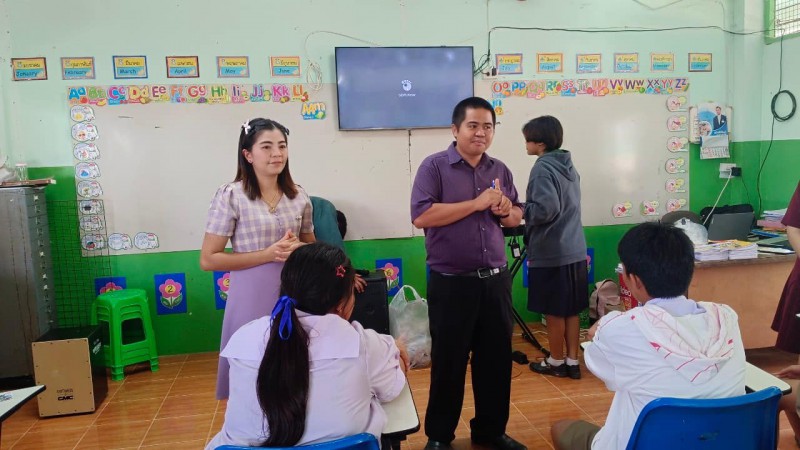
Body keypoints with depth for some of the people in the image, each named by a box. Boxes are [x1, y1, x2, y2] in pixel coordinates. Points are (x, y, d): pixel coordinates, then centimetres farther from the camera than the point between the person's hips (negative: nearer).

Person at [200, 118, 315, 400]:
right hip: (252, 301, -4)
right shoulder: (231, 196, -9)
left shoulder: (298, 196, 5)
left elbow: (312, 246, 18)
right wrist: (268, 254, -17)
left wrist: (298, 248, -6)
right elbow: (208, 260, -10)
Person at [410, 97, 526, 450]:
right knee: (448, 362, 7)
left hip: (496, 280, 5)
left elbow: (517, 218, 17)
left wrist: (506, 211, -7)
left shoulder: (500, 170, 11)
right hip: (451, 283, -5)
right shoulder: (434, 166, -6)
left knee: (497, 359, 14)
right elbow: (421, 216, -18)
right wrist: (476, 203, -19)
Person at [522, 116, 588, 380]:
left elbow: (545, 209, -26)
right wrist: (526, 210, 20)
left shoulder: (543, 168, -15)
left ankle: (556, 362, 20)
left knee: (554, 311, 6)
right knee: (571, 309, 14)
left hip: (551, 252, -8)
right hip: (574, 249, 8)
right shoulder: (568, 166, 11)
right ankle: (572, 361, 23)